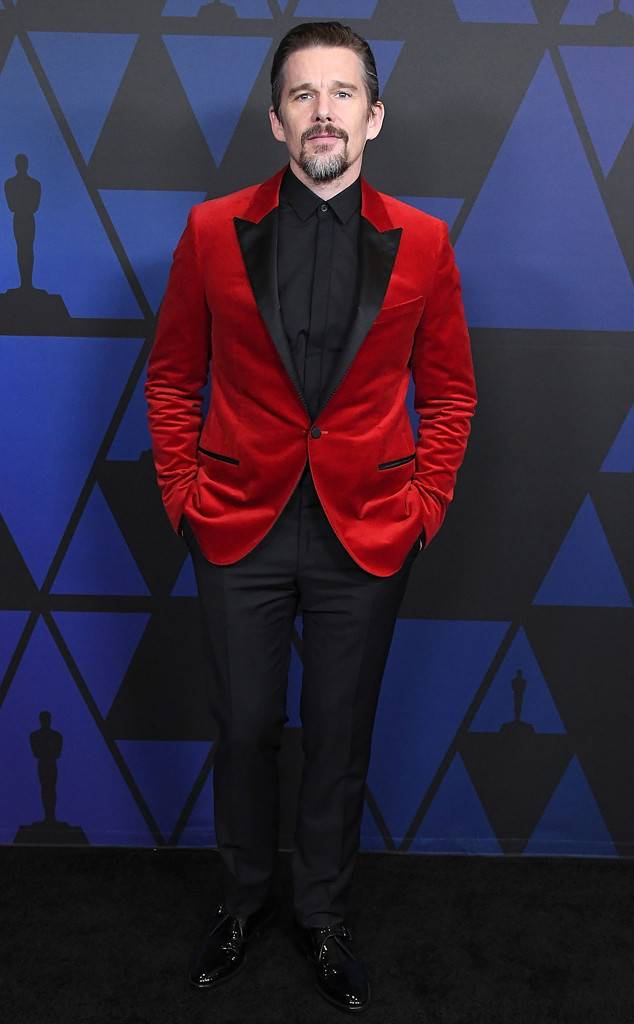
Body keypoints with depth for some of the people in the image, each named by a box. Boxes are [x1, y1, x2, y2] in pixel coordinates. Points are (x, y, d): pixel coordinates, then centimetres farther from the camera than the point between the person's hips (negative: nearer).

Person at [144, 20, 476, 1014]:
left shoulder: (421, 243, -1)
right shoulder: (212, 232, -2)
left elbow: (450, 389, 7)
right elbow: (173, 377, 7)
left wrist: (426, 502, 0)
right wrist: (184, 489, 0)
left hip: (366, 537, 0)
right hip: (239, 529, 0)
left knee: (341, 735, 13)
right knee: (244, 728, 12)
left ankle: (324, 914, 36)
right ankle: (244, 898, 38)